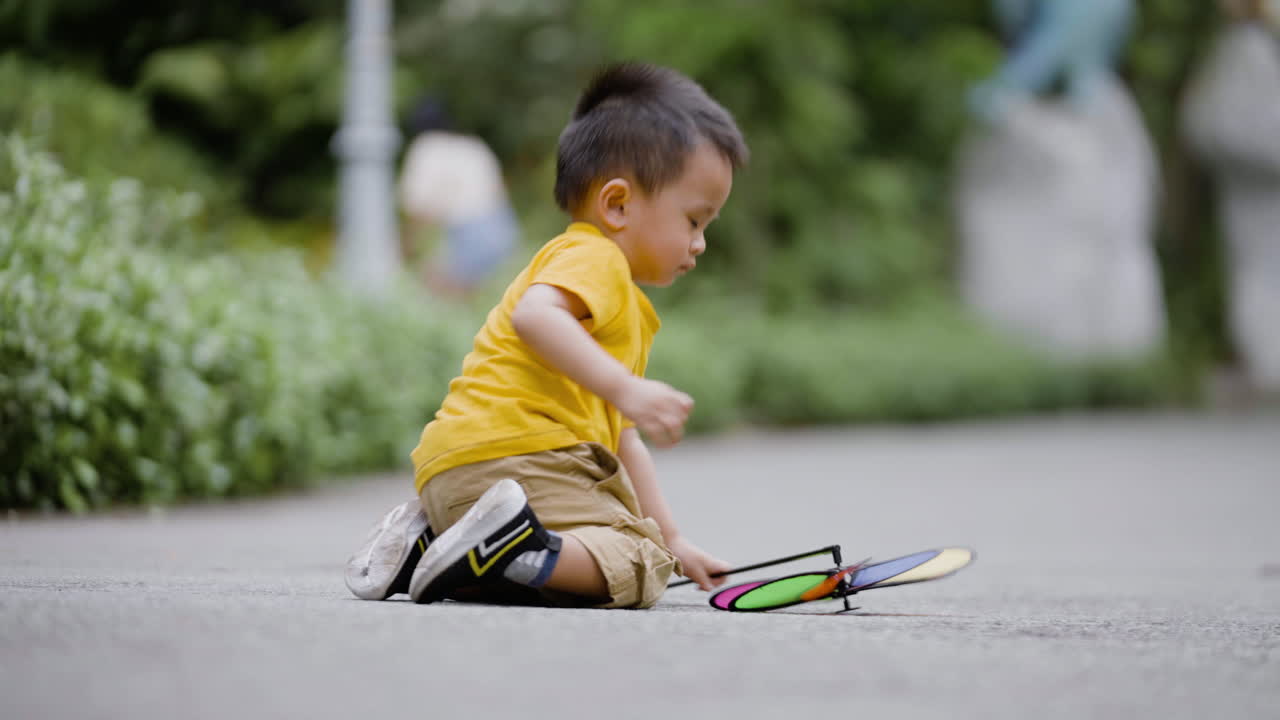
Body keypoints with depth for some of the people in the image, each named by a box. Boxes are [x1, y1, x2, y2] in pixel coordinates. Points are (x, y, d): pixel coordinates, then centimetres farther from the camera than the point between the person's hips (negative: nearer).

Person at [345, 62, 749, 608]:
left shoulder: (628, 312, 34)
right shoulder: (591, 256, 0)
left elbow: (622, 440, 35)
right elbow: (533, 315, -23)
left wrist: (671, 540, 30)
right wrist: (625, 387, -31)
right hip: (502, 455, -10)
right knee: (634, 571, -16)